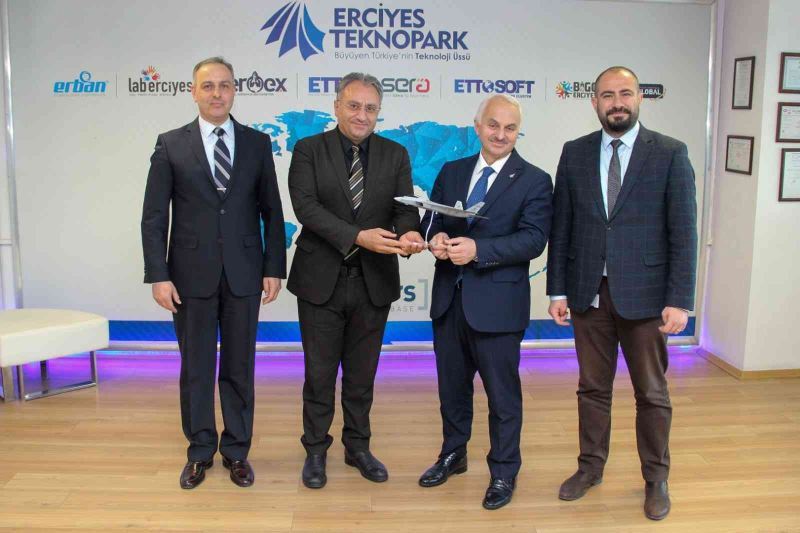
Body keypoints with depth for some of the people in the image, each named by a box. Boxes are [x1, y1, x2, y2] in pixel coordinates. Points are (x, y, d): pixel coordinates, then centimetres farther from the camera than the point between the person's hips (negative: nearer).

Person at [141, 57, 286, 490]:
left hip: (244, 274, 1)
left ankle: (236, 450, 24)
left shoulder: (257, 143, 4)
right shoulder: (171, 145, 1)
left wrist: (273, 267, -1)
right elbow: (154, 217, -1)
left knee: (239, 366, 10)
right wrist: (158, 275, -8)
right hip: (191, 274, -1)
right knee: (196, 367, 10)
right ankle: (200, 451, 25)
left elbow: (271, 211, 5)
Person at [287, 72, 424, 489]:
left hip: (374, 282, 2)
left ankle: (358, 447, 32)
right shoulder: (309, 150, -4)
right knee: (319, 373, 9)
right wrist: (358, 237, -28)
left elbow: (405, 208, -3)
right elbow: (305, 206, -16)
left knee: (362, 373, 15)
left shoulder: (395, 155, 4)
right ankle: (315, 451, 27)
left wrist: (408, 234, -28)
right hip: (322, 280, -2)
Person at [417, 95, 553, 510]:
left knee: (502, 394, 7)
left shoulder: (534, 181, -5)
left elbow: (533, 239, -15)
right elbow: (431, 219, 11)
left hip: (497, 303, -5)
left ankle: (504, 473, 25)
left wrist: (478, 249, -26)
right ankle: (453, 455, 39)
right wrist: (436, 237, -13)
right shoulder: (451, 172, 9)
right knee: (452, 385, 19)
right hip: (449, 299, 5)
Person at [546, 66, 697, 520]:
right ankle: (591, 467, 30)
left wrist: (679, 300, -11)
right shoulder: (575, 154, 5)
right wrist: (558, 290, 1)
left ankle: (656, 479, 26)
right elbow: (561, 226, 5)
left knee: (652, 392, 9)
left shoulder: (670, 154, -3)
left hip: (644, 294, -2)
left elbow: (683, 232, -6)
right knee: (593, 387, 14)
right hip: (589, 292, 3)